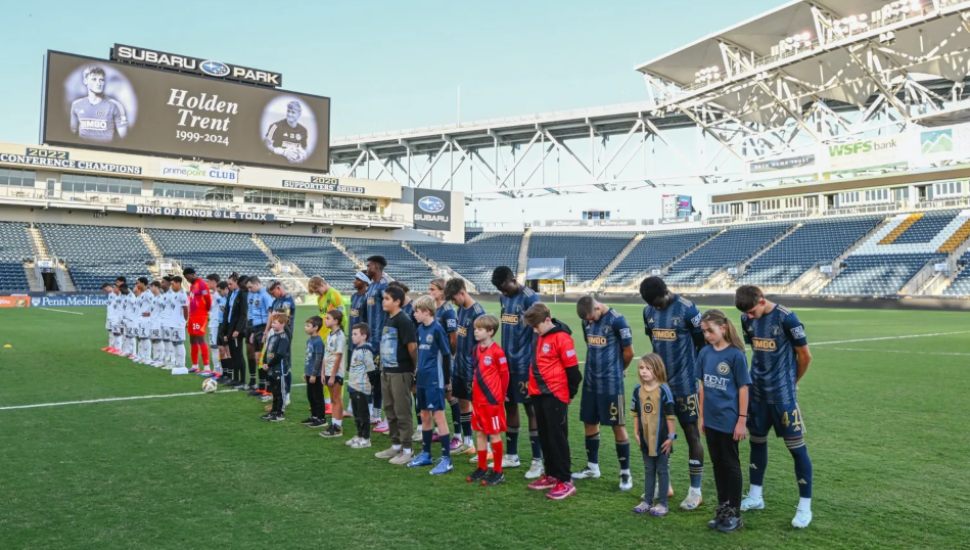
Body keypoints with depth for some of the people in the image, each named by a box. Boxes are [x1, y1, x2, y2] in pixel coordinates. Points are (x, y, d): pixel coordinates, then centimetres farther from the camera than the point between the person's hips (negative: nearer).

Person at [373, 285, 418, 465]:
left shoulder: (403, 321, -15)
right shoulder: (388, 320, 11)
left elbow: (412, 346, -17)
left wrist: (415, 368, -10)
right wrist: (382, 366, 14)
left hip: (400, 373, -9)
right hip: (386, 371, 9)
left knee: (402, 412, -1)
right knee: (390, 410, 15)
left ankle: (407, 450, 8)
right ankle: (396, 445, 27)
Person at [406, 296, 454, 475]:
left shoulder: (437, 329, -13)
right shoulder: (420, 328, 9)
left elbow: (446, 355, -10)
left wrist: (447, 381, -7)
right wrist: (418, 374, 13)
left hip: (434, 381, -8)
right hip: (422, 379, 8)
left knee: (438, 417, -5)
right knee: (425, 416, 15)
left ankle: (446, 459, 1)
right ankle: (426, 454, 27)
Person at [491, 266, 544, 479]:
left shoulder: (530, 298, -14)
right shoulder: (503, 297, 10)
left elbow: (537, 333, -14)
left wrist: (532, 363, -15)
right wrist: (503, 355, 12)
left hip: (524, 364, -7)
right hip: (507, 361, 7)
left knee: (530, 409, 0)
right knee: (509, 406, 13)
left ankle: (537, 461, 9)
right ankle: (512, 456, 26)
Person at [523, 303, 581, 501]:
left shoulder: (561, 338, -15)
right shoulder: (540, 337, 11)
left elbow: (572, 368, -13)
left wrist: (571, 393, -4)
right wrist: (532, 386, 16)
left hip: (555, 395, -8)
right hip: (539, 394, 8)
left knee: (557, 437, -3)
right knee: (545, 437, 14)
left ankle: (565, 481, 4)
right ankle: (551, 475, 26)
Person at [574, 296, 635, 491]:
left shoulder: (617, 320, -15)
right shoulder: (587, 320, 4)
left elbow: (629, 352, -7)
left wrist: (617, 370, 8)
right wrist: (595, 368, 12)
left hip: (611, 382, -6)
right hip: (591, 380, 6)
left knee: (618, 425, 0)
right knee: (589, 422, 13)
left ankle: (625, 472, 11)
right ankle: (592, 467, 28)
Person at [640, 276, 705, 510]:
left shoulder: (687, 310, -14)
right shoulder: (649, 311, 5)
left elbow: (702, 344, -7)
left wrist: (696, 373, -1)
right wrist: (663, 367, 15)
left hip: (685, 384, -6)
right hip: (660, 382, 6)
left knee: (692, 434, 2)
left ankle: (695, 491, 10)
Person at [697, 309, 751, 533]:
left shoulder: (736, 354, -13)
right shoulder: (705, 353, 2)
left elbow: (743, 388, -10)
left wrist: (742, 420, -10)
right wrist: (702, 415, 10)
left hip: (729, 421, -5)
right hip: (711, 420, 5)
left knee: (731, 464, 7)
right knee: (717, 463, 14)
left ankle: (734, 513, 18)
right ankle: (722, 508, 27)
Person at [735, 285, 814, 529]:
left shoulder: (786, 318, -16)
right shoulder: (747, 319, 1)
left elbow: (805, 356, -7)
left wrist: (791, 381, 7)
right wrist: (762, 376, 11)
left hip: (783, 394, -6)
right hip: (757, 390, 6)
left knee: (796, 446, -1)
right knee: (757, 440, 14)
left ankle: (805, 506, 9)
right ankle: (755, 496, 28)